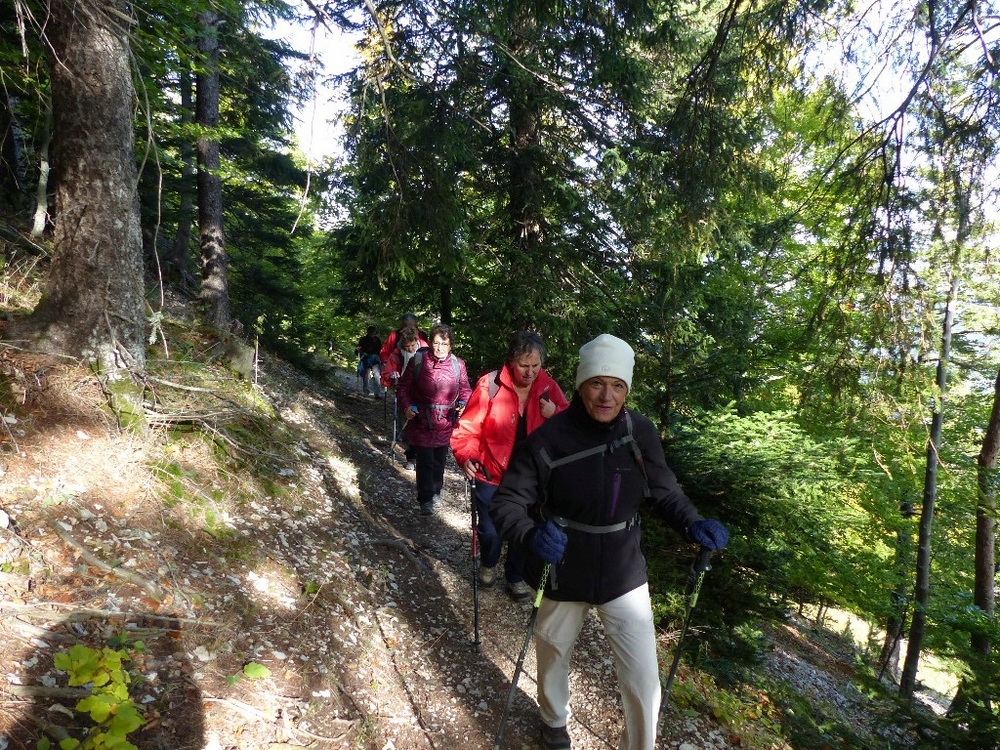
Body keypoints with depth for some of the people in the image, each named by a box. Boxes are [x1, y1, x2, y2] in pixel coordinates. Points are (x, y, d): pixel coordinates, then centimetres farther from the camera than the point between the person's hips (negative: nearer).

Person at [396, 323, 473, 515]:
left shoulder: (458, 364, -3)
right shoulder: (418, 360, -8)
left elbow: (465, 389, 8)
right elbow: (403, 387, -2)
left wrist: (463, 403, -12)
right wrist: (406, 406, -17)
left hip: (446, 422, 3)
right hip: (421, 421, -3)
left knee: (440, 460, 17)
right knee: (425, 461, -5)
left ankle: (436, 491, 37)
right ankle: (425, 499, 5)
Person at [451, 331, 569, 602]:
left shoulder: (548, 387, -8)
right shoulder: (490, 385, -18)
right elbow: (468, 428, -14)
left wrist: (555, 413, -19)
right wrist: (466, 457, -30)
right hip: (491, 472, -2)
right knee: (490, 530, 6)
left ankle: (516, 577, 41)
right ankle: (488, 564, 42)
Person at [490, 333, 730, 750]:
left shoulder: (641, 432, -12)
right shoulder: (548, 440, -22)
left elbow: (663, 491, 1)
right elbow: (506, 502, -18)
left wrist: (692, 524, -19)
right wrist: (531, 534, -39)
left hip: (624, 575, 1)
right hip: (563, 575, -1)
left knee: (643, 680, 4)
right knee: (553, 656, 24)